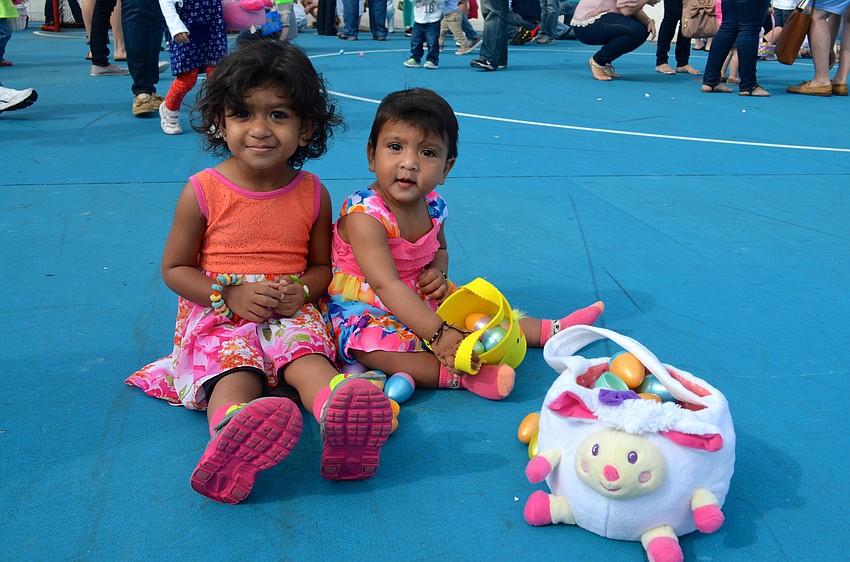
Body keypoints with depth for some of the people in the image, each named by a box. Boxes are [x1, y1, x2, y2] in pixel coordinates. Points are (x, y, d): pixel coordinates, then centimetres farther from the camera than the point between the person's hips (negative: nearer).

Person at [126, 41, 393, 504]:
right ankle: (232, 441, -65)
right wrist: (230, 295, -14)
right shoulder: (203, 192, -4)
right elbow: (174, 268, 3)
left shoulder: (312, 195, 2)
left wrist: (303, 290, -11)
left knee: (309, 358, -32)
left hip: (290, 313, 2)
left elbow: (322, 265, 14)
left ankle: (342, 422, -62)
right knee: (236, 375, -33)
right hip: (218, 315, -1)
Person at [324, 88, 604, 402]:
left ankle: (547, 331, 18)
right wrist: (438, 334, -40)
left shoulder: (432, 207, -5)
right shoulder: (364, 215, -28)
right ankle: (462, 377, -44)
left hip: (421, 299, 7)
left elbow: (439, 249, 18)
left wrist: (438, 272, -8)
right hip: (366, 311, -7)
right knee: (371, 344, -36)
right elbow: (385, 285, -35)